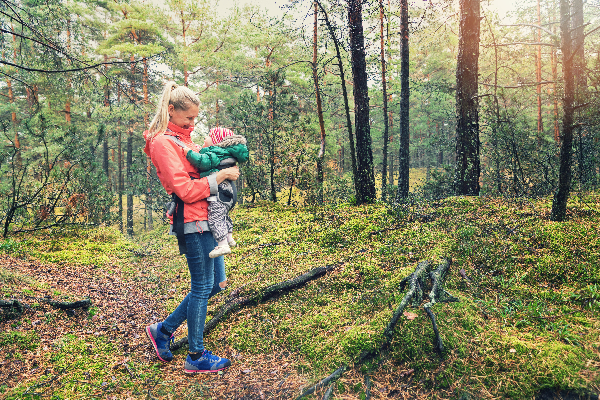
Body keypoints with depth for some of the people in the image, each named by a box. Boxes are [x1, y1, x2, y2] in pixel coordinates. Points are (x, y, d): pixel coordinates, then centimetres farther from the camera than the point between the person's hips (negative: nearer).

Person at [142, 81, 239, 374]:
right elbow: (186, 190, -18)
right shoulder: (163, 142, -11)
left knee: (216, 283, 15)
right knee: (202, 286, 0)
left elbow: (200, 167, 27)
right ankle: (196, 357, 16)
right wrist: (221, 175, -12)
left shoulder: (182, 138, 18)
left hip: (205, 219, 10)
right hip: (192, 221, -10)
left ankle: (164, 330, 27)